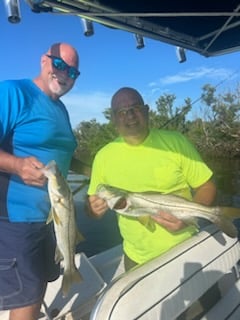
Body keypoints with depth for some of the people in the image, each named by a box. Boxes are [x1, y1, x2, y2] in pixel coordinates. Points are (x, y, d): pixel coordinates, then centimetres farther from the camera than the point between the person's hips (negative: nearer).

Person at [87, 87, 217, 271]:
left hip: (184, 249, -1)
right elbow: (94, 209, 4)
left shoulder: (176, 142, -11)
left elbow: (206, 186, -5)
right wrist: (95, 209, -19)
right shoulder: (103, 157, -5)